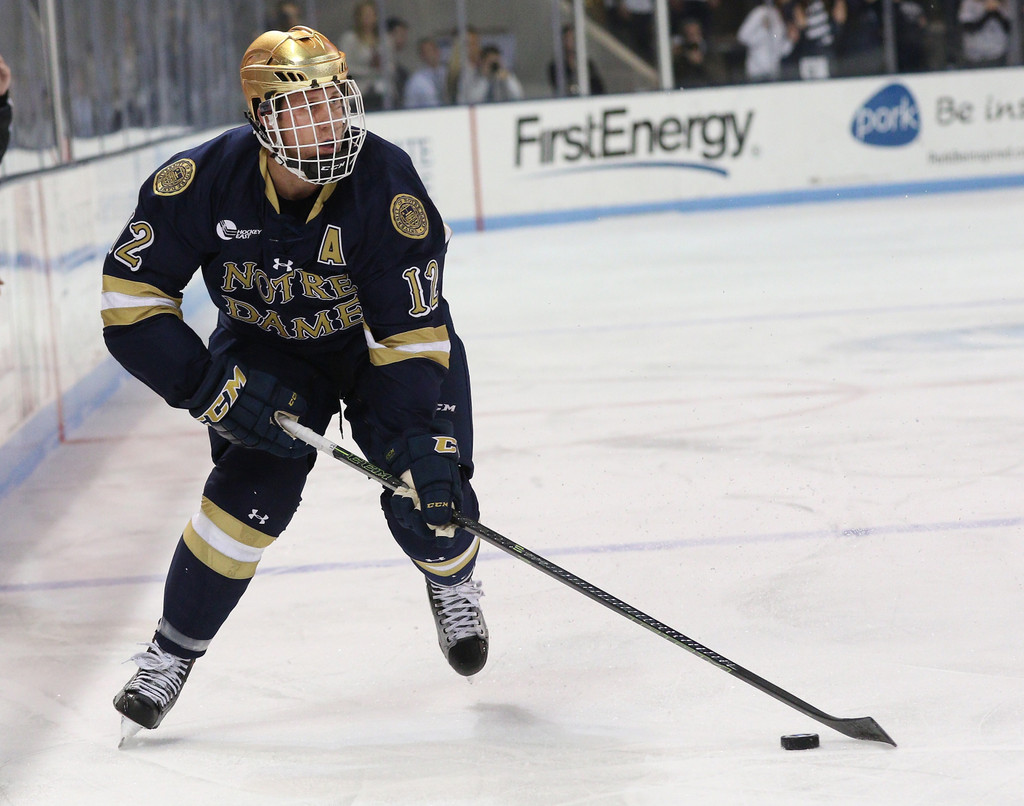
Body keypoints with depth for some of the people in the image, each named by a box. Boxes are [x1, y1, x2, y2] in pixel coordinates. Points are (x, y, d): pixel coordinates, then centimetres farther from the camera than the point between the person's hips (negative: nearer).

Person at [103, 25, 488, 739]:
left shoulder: (387, 186, -31)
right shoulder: (204, 180, -28)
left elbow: (413, 335, -29)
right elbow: (131, 301, -22)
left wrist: (427, 446, -37)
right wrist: (218, 389, -28)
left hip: (382, 338, 0)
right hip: (266, 350, 1)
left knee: (423, 501, -12)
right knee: (253, 488, -19)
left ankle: (452, 580, 26)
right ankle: (172, 651, 0)